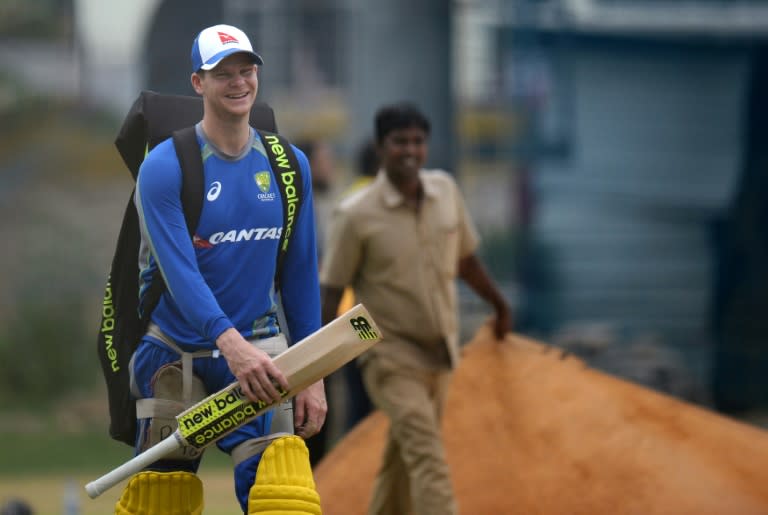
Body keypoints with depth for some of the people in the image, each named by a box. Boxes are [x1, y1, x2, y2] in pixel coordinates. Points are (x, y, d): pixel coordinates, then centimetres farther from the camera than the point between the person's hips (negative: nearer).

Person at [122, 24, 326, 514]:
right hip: (177, 357, -2)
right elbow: (179, 272, -20)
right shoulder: (163, 168, -9)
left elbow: (300, 275, 10)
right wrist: (231, 343, -35)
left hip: (261, 353, 2)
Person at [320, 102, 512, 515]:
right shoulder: (356, 215, -16)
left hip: (439, 348, 6)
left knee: (404, 456, 17)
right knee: (425, 452, -19)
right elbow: (331, 291, -11)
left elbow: (464, 257, 15)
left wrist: (499, 304, 25)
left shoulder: (445, 190, -1)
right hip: (390, 352, -6)